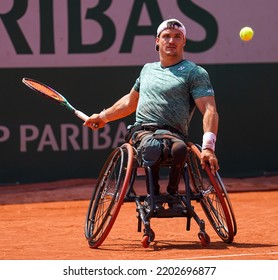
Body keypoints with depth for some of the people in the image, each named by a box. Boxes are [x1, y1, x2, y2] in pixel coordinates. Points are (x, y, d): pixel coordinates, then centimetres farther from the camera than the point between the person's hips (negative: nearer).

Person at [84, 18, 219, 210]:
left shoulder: (195, 73, 4)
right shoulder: (148, 69, 25)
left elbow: (210, 111, -8)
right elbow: (130, 101, 43)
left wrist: (208, 146, -23)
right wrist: (104, 116, 44)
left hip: (173, 133, -3)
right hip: (142, 130, 3)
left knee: (180, 148, -42)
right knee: (153, 147, -38)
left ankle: (173, 193, -14)